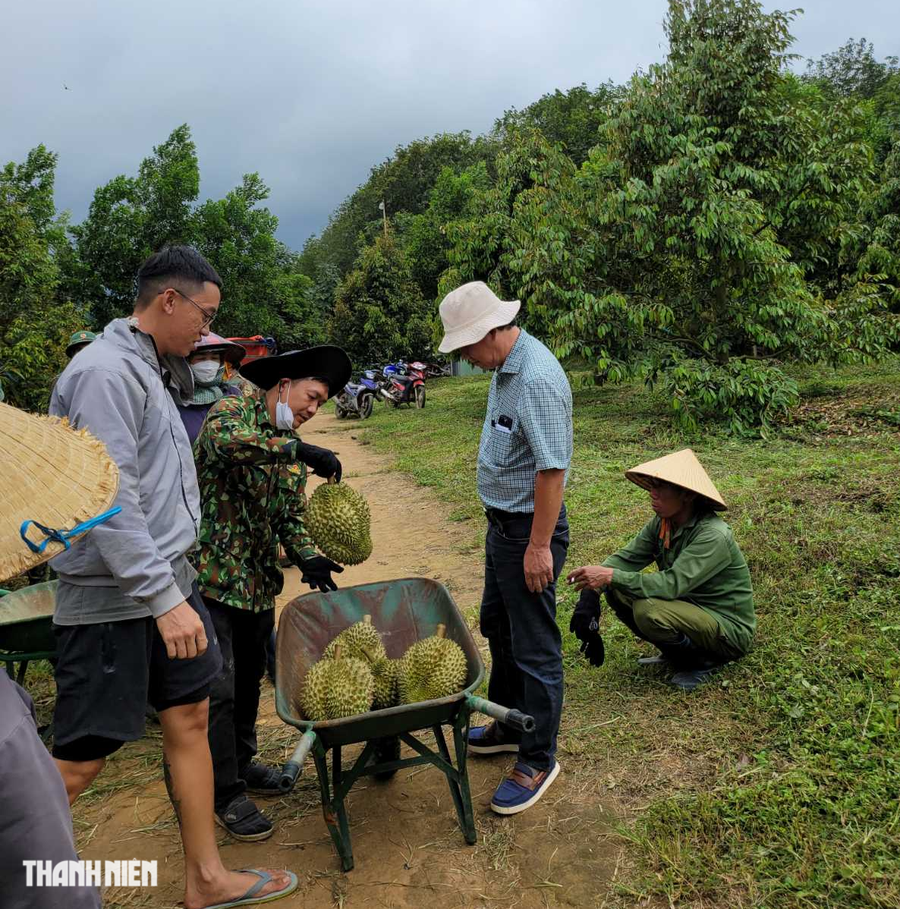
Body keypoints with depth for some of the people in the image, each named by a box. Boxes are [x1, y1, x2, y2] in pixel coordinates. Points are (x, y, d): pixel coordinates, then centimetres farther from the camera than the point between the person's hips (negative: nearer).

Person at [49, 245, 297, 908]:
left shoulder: (148, 369, 15)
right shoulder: (104, 371, -16)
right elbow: (109, 500, -24)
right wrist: (164, 599, -25)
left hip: (167, 580, 10)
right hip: (114, 602, -10)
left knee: (190, 717, 14)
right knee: (81, 761, 0)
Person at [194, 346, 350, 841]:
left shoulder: (292, 450, 12)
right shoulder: (234, 410, -10)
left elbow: (291, 517, 9)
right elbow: (223, 439, -35)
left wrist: (307, 557, -9)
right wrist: (298, 449, -37)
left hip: (259, 582, 8)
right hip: (210, 575, -7)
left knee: (249, 678, 19)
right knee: (218, 687, -2)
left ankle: (241, 762, 39)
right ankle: (226, 794, 14)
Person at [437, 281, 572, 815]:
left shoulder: (538, 379, -25)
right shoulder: (507, 365, 7)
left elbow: (551, 470, -27)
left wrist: (539, 546, -24)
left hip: (529, 530, -11)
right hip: (503, 523, 11)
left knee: (535, 648, 3)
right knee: (498, 628, 23)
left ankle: (538, 760, 21)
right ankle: (510, 725, 42)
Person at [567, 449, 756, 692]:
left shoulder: (713, 536, -28)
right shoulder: (662, 523, -4)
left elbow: (672, 584, -36)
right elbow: (627, 557, -7)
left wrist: (611, 576, -39)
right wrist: (591, 589, -25)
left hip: (730, 629, -8)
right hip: (690, 606, 8)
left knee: (648, 611, -32)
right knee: (617, 591, -7)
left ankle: (703, 660, -4)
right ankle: (674, 654, 8)